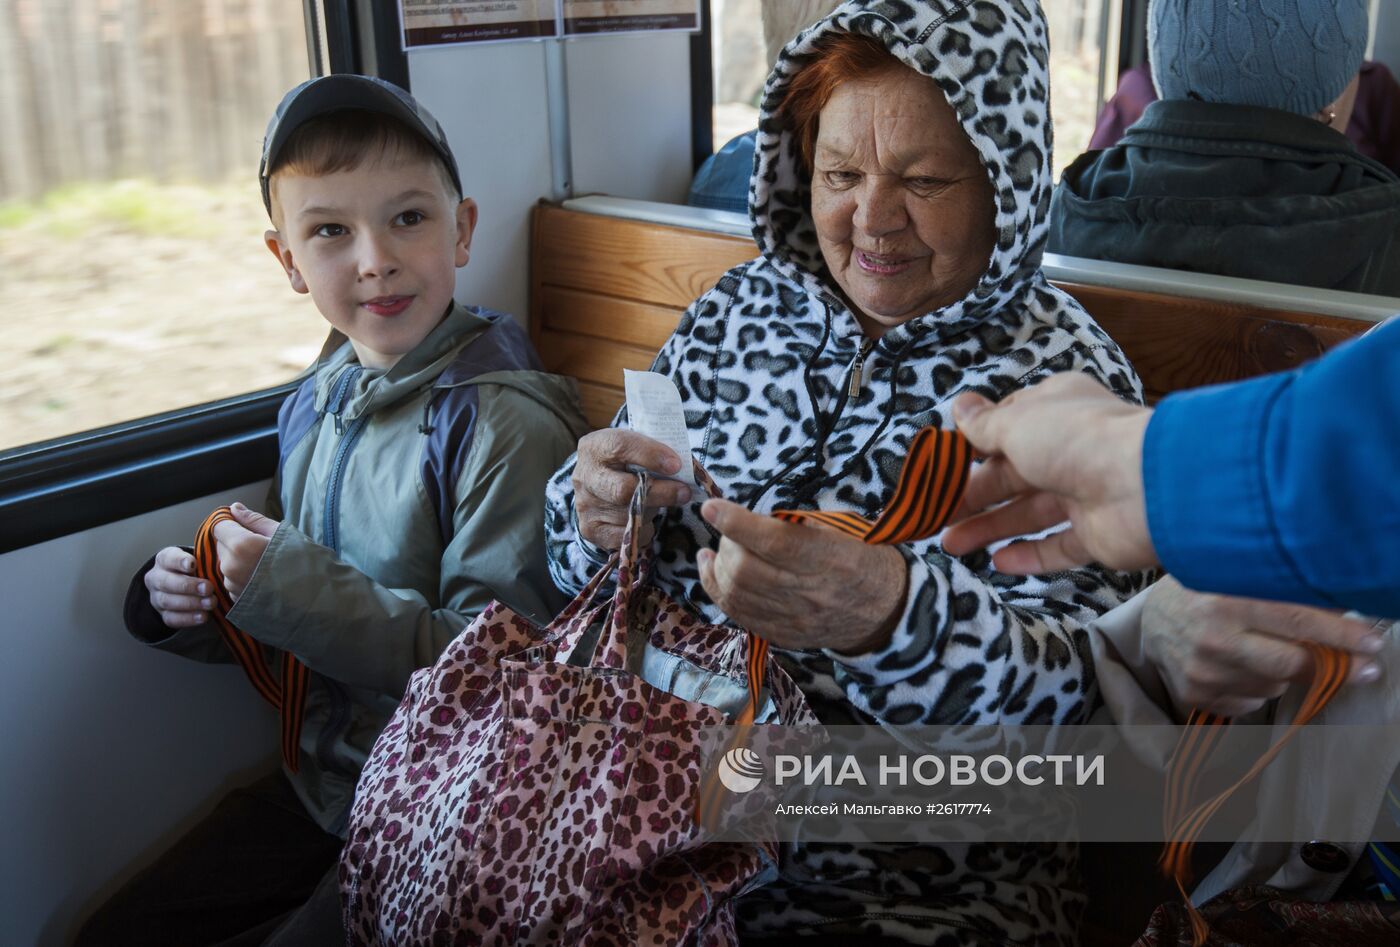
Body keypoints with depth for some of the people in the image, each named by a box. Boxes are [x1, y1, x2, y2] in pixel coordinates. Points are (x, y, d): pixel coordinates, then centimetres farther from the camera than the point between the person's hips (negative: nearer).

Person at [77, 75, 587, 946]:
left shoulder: (509, 423, -23)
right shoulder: (319, 403, 0)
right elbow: (290, 627, 12)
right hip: (321, 777, 7)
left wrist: (297, 589, -27)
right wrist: (189, 604, -8)